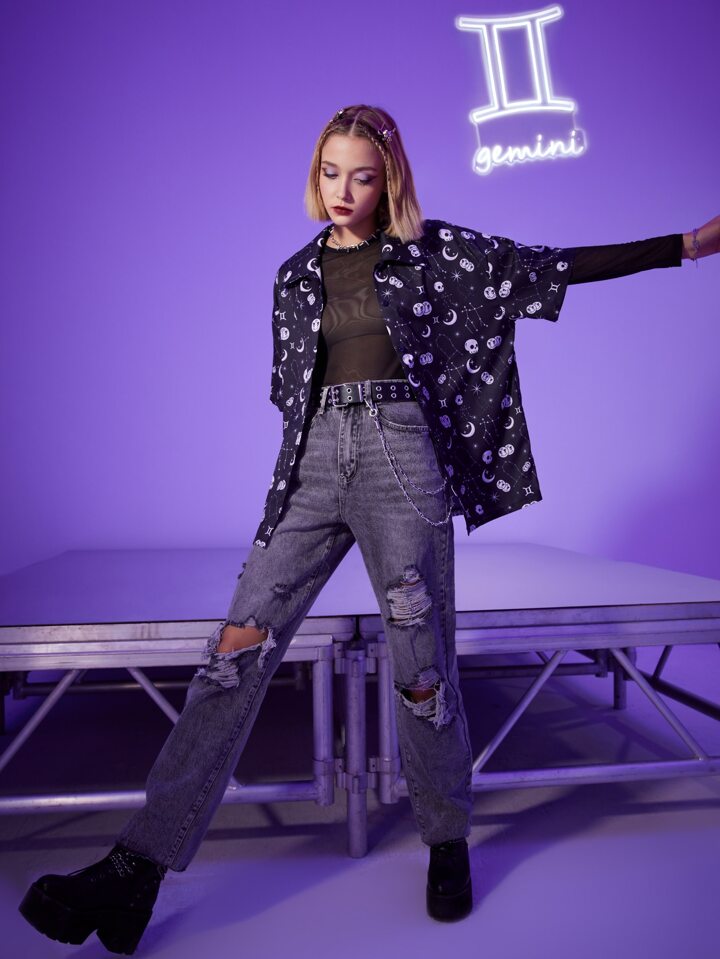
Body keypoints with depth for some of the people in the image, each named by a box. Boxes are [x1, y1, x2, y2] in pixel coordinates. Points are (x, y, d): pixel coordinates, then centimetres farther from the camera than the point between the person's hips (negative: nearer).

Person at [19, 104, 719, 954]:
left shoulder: (434, 250, 7)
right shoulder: (295, 275, 17)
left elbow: (559, 265, 7)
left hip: (401, 457, -2)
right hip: (313, 462, 3)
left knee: (420, 661, 0)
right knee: (238, 647, -7)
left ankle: (447, 843, 24)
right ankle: (139, 867, -2)